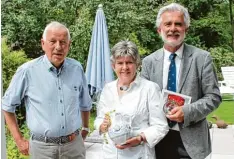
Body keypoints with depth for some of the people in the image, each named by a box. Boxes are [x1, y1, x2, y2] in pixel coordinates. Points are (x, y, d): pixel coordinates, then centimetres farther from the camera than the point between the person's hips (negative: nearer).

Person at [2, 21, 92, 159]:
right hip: (43, 147, -2)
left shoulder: (77, 68, -1)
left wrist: (85, 129, 16)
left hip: (75, 144, 3)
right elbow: (8, 106, 0)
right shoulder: (27, 71, -11)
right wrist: (19, 141, 0)